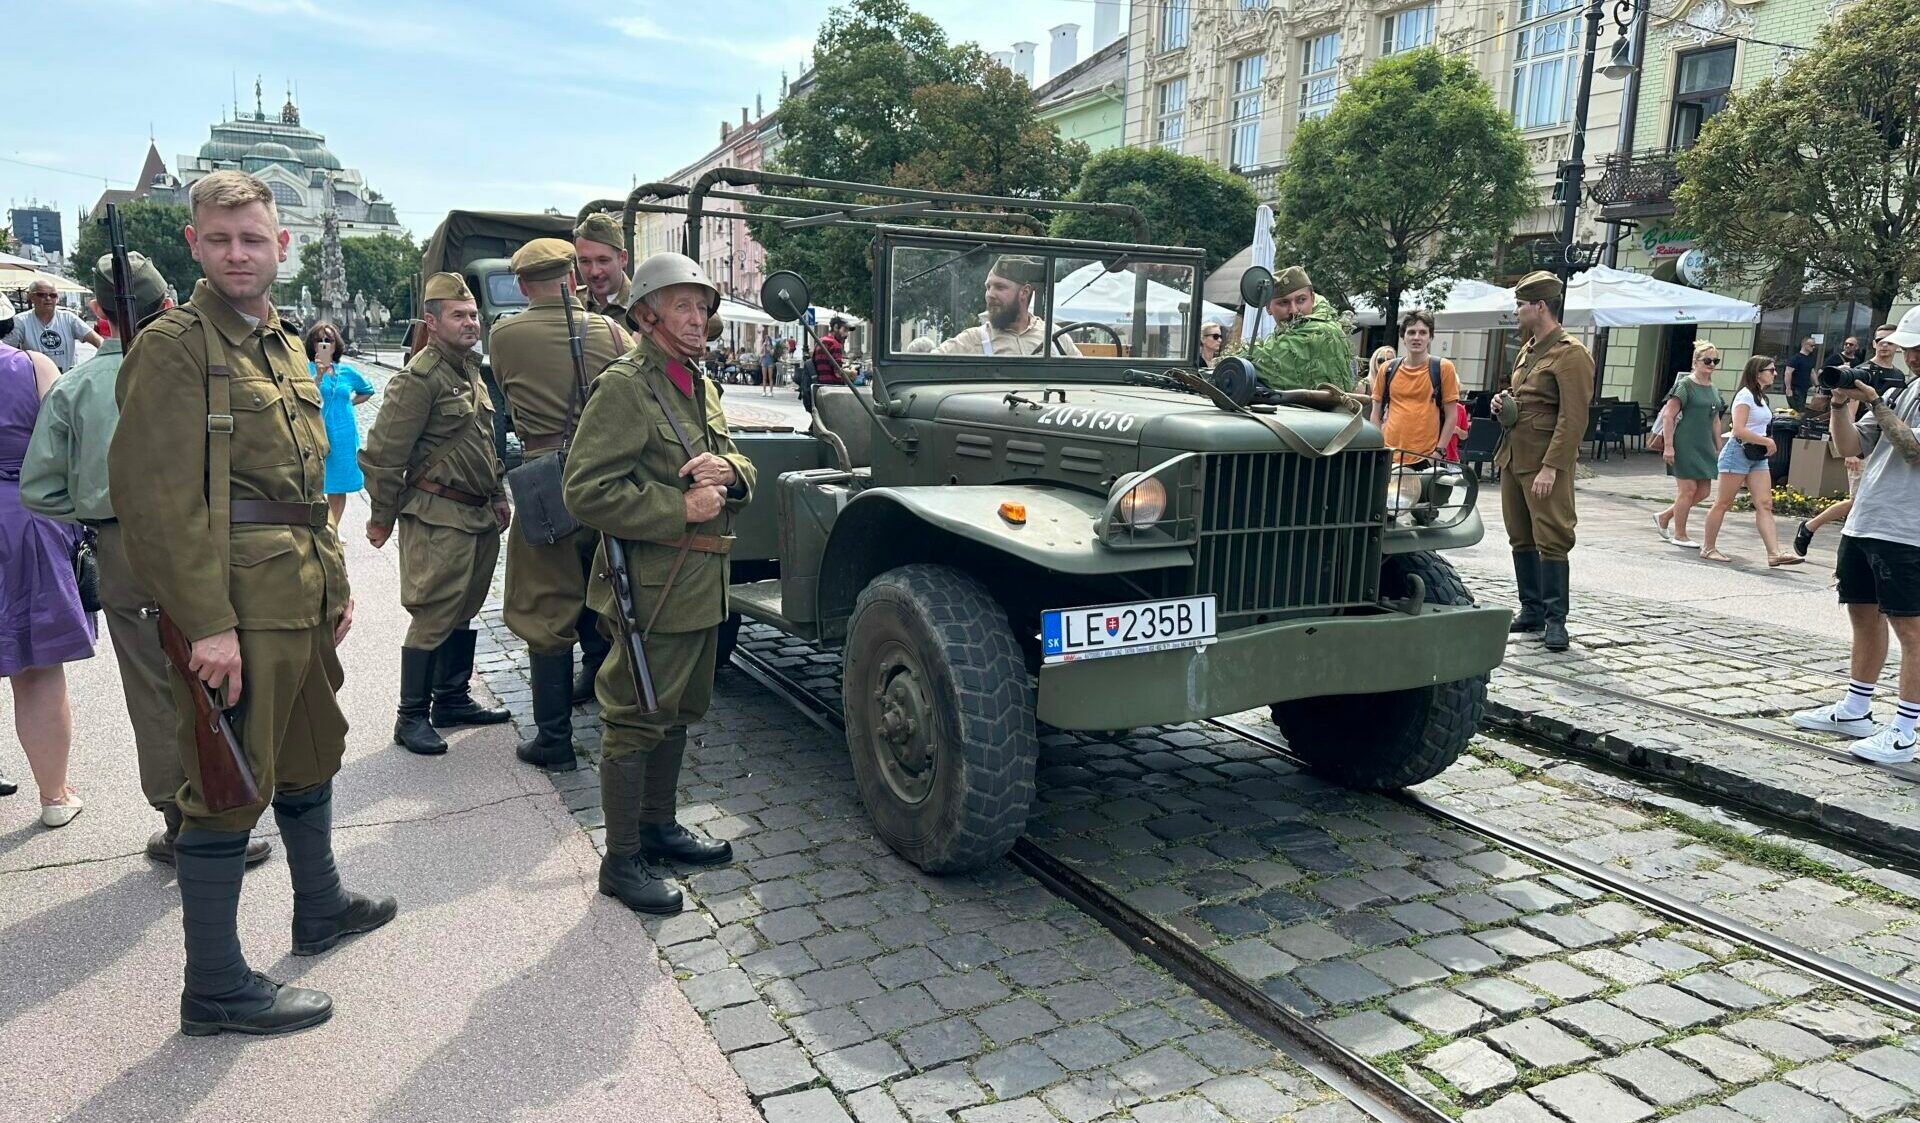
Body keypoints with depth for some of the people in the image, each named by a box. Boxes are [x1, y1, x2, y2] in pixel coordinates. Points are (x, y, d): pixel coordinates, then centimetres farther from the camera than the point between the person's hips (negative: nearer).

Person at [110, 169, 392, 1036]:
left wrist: (336, 582, 16)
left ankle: (320, 908, 40)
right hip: (236, 608, -9)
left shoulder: (285, 345, 15)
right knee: (229, 789, 0)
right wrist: (207, 624, -21)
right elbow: (153, 494, -18)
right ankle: (214, 988, 13)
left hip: (304, 602, 9)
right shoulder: (174, 345, -11)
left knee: (310, 758, 21)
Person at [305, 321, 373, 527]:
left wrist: (350, 402, 10)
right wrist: (319, 374, -28)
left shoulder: (346, 371, 7)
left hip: (344, 435, 4)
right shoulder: (307, 369, -5)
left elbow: (367, 391, 25)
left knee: (339, 487, 13)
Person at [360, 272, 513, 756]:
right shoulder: (419, 378, -14)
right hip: (438, 518, -9)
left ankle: (453, 699, 27)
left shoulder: (471, 371, 15)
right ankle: (411, 716, 4)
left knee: (463, 612, 15)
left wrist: (497, 496, 20)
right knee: (433, 617, -6)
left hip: (479, 516, 9)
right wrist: (382, 517, -7)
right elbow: (382, 454, -13)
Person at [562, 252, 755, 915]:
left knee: (679, 711, 19)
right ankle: (621, 862, 12)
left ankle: (658, 827, 35)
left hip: (703, 585, 9)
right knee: (636, 723, 0)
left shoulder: (697, 386, 15)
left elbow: (741, 472, 19)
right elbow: (586, 492, -21)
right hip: (654, 585, -9)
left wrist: (729, 472, -5)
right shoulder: (624, 387, -13)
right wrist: (681, 507, -21)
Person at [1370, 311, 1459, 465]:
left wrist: (1439, 452, -7)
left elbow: (1451, 416, 1)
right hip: (1389, 456, 3)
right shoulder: (1387, 369, 8)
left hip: (1426, 458, -2)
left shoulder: (1443, 368, 0)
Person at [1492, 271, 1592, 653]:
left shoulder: (1571, 354, -11)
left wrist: (1550, 468, -22)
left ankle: (1555, 619, 0)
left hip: (1545, 464, -9)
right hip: (1513, 458, 9)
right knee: (1521, 539, 12)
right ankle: (1532, 610, 21)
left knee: (1551, 541, -6)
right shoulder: (1527, 350, 17)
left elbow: (1573, 419, -17)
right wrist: (1503, 403, 8)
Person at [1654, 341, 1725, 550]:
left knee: (1703, 491, 7)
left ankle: (1664, 517, 23)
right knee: (1688, 489, -5)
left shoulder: (1713, 390, 14)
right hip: (1685, 445, -8)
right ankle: (1679, 535, 7)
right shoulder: (1685, 385, -8)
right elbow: (1668, 416, -12)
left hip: (1704, 446, 8)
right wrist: (1668, 446, -17)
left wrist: (1718, 448, 18)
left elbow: (1715, 421, 21)